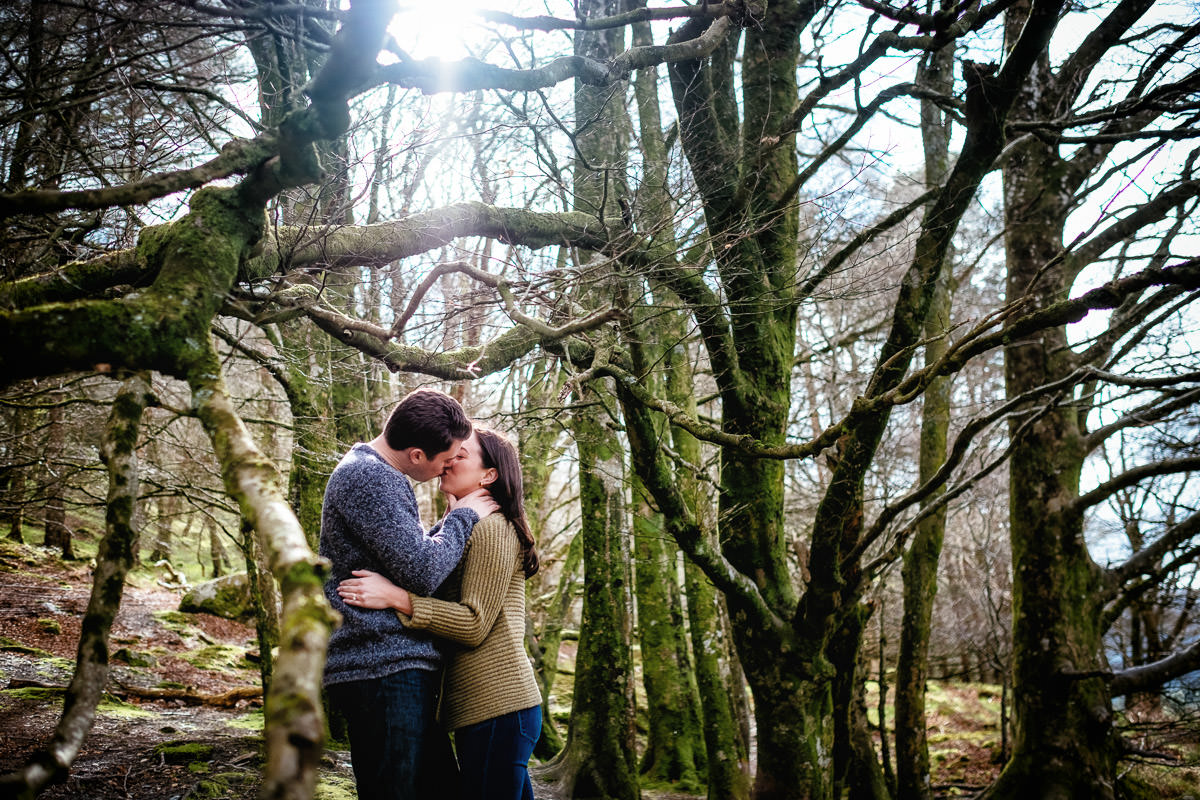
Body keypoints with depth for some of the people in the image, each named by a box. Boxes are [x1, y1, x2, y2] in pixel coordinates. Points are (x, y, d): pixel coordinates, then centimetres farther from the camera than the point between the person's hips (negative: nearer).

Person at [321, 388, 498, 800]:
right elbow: (422, 571, -20)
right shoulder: (368, 477, -16)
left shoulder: (381, 475, 19)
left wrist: (450, 521, 11)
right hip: (385, 668, -11)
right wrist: (462, 518, -5)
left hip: (391, 665, 11)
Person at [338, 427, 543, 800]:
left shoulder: (491, 527, -10)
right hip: (489, 707, 10)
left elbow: (475, 624, -18)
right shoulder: (463, 528, 21)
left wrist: (396, 598, -22)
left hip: (498, 706, -10)